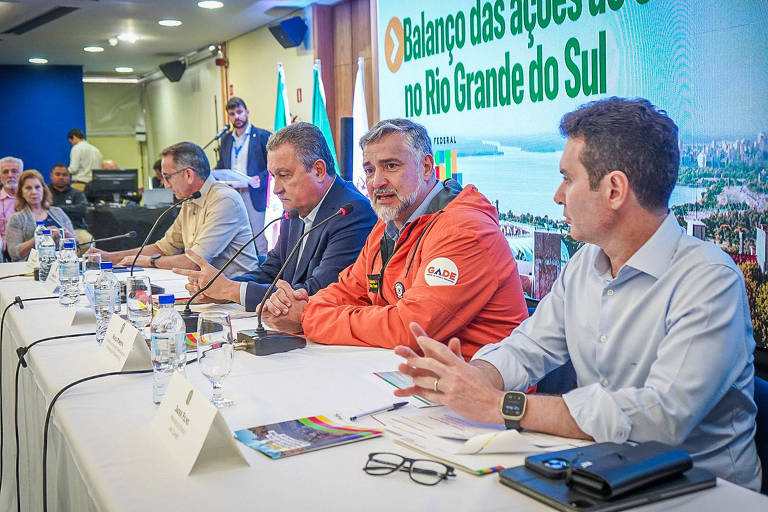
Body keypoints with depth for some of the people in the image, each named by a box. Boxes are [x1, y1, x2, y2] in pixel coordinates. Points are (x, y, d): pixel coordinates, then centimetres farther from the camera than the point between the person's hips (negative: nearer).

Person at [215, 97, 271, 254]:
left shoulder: (263, 136, 1)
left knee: (259, 239, -6)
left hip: (254, 194, -5)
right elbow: (221, 166, 24)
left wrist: (260, 178, -18)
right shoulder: (226, 139, 18)